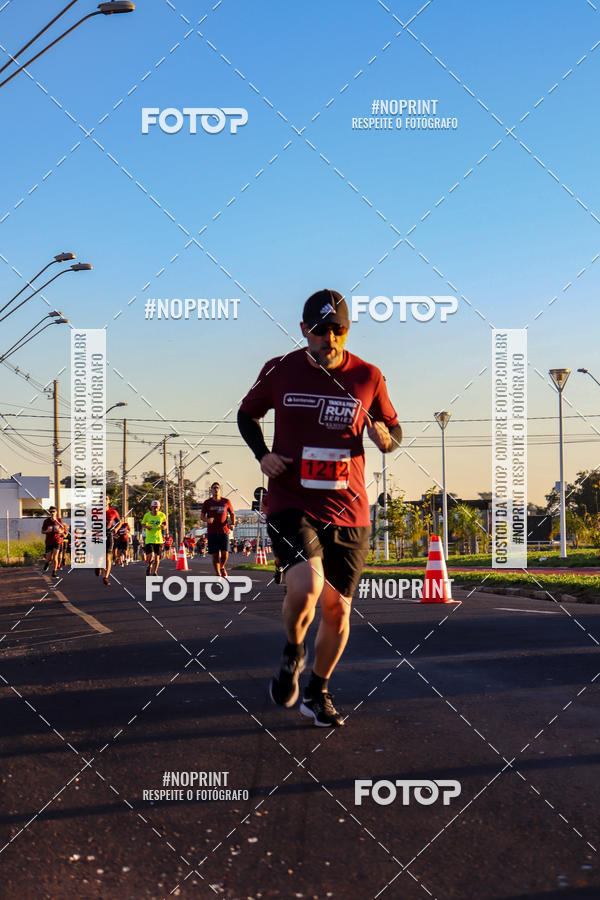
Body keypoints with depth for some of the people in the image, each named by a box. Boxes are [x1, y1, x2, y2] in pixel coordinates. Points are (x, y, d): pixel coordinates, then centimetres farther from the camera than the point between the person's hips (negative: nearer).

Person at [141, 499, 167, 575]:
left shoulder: (162, 515, 0)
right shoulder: (147, 515, -3)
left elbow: (165, 525, 10)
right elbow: (143, 524, 8)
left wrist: (164, 527, -13)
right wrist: (147, 527, -13)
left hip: (158, 539, 1)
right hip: (149, 538, -1)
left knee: (157, 557, 4)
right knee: (150, 556, -13)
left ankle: (154, 572, 19)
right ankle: (148, 566, 18)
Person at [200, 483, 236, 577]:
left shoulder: (226, 502, 6)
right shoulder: (207, 503, 5)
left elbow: (232, 514, 15)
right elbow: (202, 516, 6)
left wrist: (232, 524, -2)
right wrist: (207, 520, -16)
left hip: (224, 531, 0)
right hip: (212, 532, 0)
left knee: (225, 553, -11)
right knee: (215, 554, -2)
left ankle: (222, 567, 19)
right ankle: (218, 574, 10)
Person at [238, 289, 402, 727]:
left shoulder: (368, 377, 0)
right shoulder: (279, 371, -1)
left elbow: (395, 431, 13)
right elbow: (247, 414, 16)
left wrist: (384, 437, -12)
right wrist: (262, 455, -2)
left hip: (348, 511, 2)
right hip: (292, 506, -2)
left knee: (337, 610, 7)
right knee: (305, 587, -26)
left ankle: (317, 692, 31)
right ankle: (292, 651, 8)